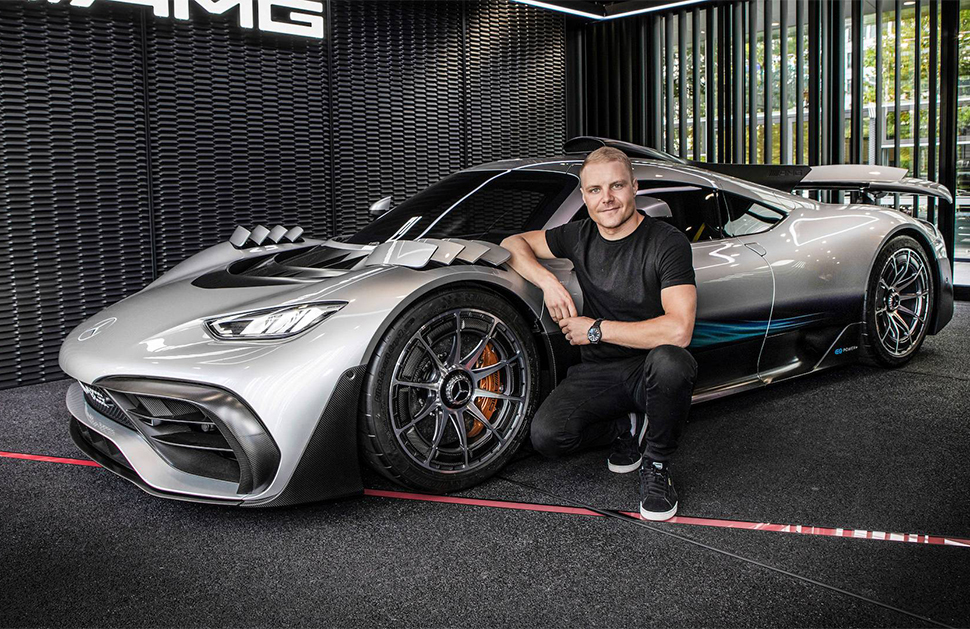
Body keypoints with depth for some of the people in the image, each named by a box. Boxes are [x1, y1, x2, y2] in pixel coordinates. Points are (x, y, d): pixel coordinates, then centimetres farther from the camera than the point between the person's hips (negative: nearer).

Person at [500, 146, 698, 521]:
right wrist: (547, 281, -9)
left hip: (648, 370, -3)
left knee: (669, 361, -40)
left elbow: (678, 330, -26)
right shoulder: (580, 236, 3)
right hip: (597, 372, 4)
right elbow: (514, 244, 12)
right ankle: (628, 427, 9)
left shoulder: (667, 243, -14)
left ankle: (656, 465, -12)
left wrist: (596, 329, -19)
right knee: (546, 435, -23)